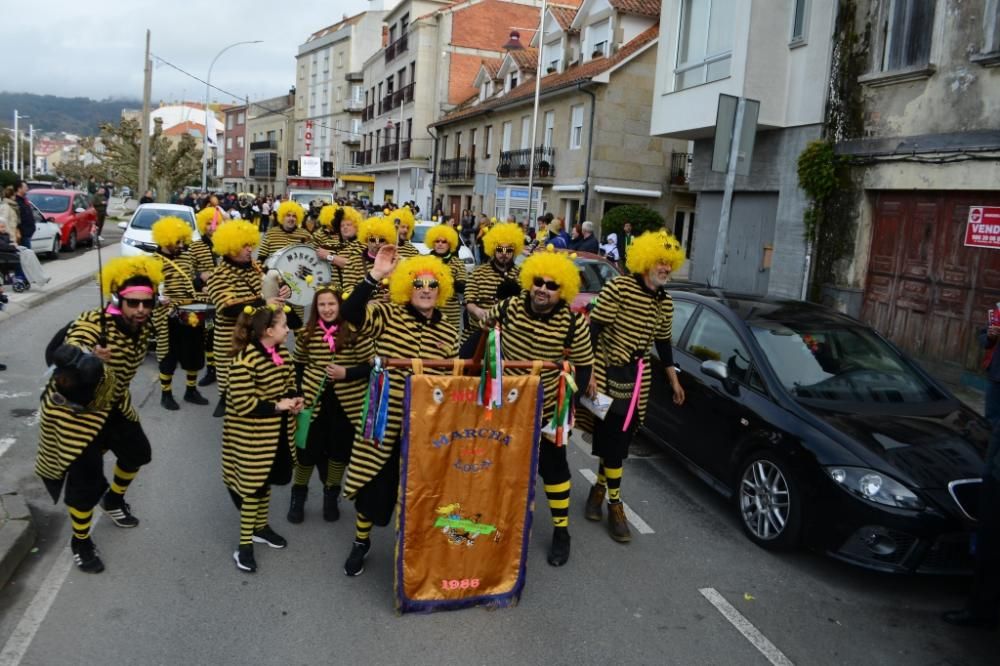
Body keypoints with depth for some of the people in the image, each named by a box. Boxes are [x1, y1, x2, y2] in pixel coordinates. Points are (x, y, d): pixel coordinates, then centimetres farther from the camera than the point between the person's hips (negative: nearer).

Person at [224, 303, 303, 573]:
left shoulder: (282, 354, 2)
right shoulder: (244, 361, -24)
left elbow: (289, 383, 15)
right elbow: (242, 404, -25)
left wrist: (295, 399, -6)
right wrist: (276, 406, -24)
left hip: (277, 433, 8)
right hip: (251, 437, -7)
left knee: (266, 482, 21)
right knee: (251, 486, 3)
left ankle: (261, 527, 40)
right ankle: (245, 544, 16)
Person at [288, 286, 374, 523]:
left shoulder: (355, 332, -12)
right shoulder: (307, 333, -1)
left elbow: (371, 366, -9)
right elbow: (298, 365, 10)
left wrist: (346, 373, -21)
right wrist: (298, 392, 3)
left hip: (347, 403, -1)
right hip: (314, 400, 1)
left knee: (340, 449, 12)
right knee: (308, 449, 8)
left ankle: (331, 495, 35)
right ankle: (298, 494, 31)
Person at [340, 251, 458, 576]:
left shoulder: (449, 333, 4)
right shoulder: (387, 316, -5)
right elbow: (351, 313, -24)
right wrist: (375, 276, -31)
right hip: (385, 418, -2)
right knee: (373, 482, 10)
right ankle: (361, 542, 34)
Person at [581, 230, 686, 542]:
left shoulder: (665, 301, 7)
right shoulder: (619, 287, -14)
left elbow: (663, 341, 18)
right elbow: (593, 329, -15)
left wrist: (673, 379, 19)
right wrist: (590, 371, -19)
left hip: (639, 379, 6)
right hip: (609, 374, -6)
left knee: (618, 439, 10)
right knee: (612, 439, -2)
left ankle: (599, 487, 31)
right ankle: (615, 504, 12)